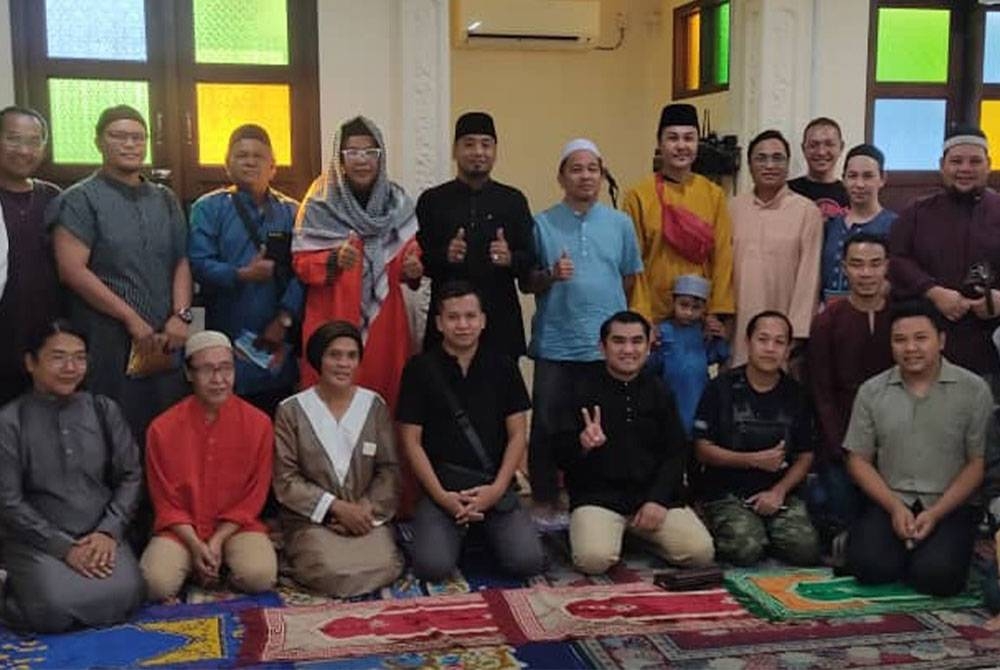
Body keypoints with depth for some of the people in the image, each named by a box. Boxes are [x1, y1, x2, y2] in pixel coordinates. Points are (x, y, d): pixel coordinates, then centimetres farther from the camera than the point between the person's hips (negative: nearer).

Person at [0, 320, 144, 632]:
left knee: (124, 597, -25)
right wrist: (64, 547, -13)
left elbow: (130, 476, 7)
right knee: (55, 608, -28)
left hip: (99, 536, 3)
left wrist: (108, 531, -8)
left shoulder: (105, 410, 7)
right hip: (37, 540, -3)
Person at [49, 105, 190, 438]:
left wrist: (181, 315, -3)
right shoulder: (80, 200, -1)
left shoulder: (166, 200, 15)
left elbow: (181, 261, 14)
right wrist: (131, 318, -12)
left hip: (164, 342, 5)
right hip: (106, 344, -5)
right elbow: (72, 270, -10)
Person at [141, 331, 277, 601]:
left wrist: (217, 542, -11)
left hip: (236, 527, 0)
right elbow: (166, 503, 0)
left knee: (260, 576, -28)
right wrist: (196, 546, -13)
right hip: (181, 530, 0)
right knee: (157, 583, -27)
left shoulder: (258, 423, -6)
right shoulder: (162, 428, -6)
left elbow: (253, 498, -2)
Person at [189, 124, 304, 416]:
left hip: (279, 342, 2)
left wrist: (284, 318, -11)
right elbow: (198, 264, -6)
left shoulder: (291, 211, 11)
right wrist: (241, 275, -20)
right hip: (228, 343, -2)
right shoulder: (209, 208, 6)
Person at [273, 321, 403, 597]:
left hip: (367, 514, 2)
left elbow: (389, 470, 3)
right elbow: (286, 480, -4)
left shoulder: (375, 406, 5)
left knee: (383, 567, -24)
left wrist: (366, 508, -13)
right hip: (312, 518, -2)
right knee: (334, 572, -27)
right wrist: (337, 507, -12)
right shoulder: (291, 411, -1)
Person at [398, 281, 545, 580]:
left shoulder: (503, 367, 7)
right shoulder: (420, 368, 0)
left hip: (495, 485, 2)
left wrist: (496, 489, -9)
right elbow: (411, 440, -1)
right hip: (441, 487, -1)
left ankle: (487, 531, 14)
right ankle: (457, 531, 11)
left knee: (528, 562, -19)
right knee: (433, 566, -24)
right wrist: (441, 496, -11)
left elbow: (517, 435, 5)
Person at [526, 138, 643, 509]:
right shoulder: (542, 224, 3)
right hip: (555, 343, -1)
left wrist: (604, 308, 9)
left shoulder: (620, 223, 8)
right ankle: (545, 501, 15)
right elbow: (527, 284, 3)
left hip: (608, 344, 1)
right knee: (547, 426, 3)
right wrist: (551, 276, -15)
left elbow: (629, 278, 14)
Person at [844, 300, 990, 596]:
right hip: (891, 503, 2)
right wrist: (895, 507, -9)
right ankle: (907, 548, 10)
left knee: (936, 574, -26)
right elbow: (859, 460, 6)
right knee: (869, 566, -23)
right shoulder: (872, 391, 5)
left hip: (951, 505, -2)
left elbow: (979, 463, -2)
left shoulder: (973, 390, -2)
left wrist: (935, 514, -12)